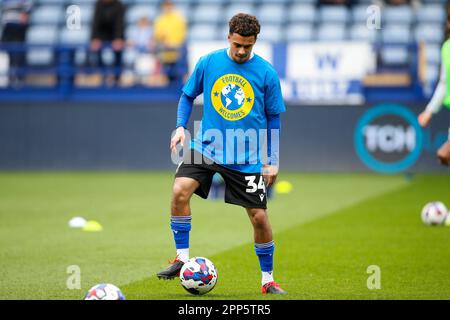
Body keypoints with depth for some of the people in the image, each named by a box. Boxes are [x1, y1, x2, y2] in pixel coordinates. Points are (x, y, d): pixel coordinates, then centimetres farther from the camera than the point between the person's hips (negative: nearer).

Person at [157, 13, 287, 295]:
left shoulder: (267, 73, -4)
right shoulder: (208, 63, -1)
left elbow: (273, 117, 5)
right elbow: (188, 96, 13)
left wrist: (273, 161, 4)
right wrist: (181, 126, -4)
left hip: (248, 158, -1)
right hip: (207, 146, 1)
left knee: (259, 216, 0)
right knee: (180, 190, -22)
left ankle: (268, 279, 19)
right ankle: (182, 258, -7)